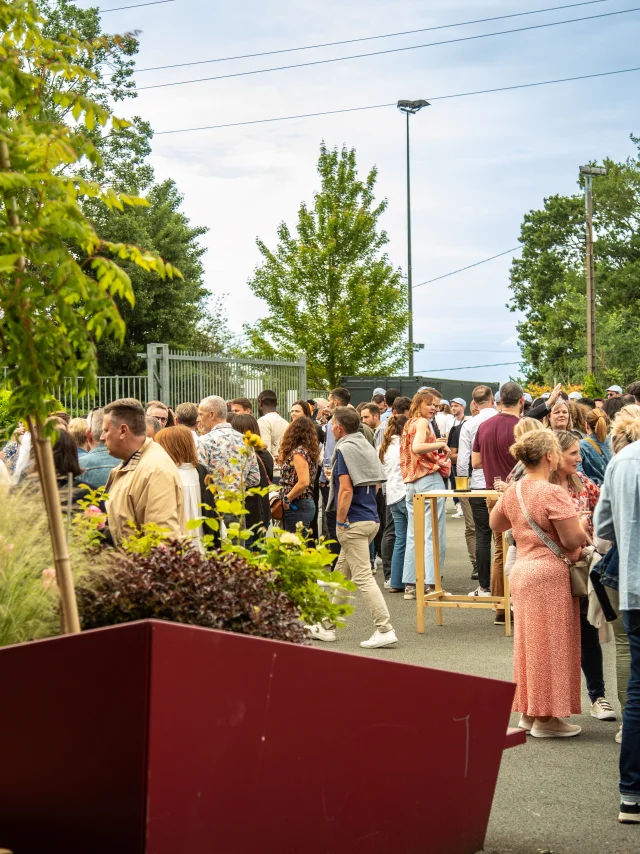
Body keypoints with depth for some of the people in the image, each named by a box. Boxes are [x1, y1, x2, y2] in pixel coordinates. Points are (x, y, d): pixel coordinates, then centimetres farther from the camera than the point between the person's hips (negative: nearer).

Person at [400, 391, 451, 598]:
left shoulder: (409, 424, 18)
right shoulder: (422, 422, -7)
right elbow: (417, 448, -24)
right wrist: (440, 444, -13)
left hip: (411, 482, 9)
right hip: (429, 480, -9)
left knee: (413, 535, 10)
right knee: (433, 535, -7)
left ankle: (410, 584, 11)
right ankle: (431, 584, -10)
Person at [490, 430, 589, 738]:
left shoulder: (512, 492, 6)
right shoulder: (553, 494, -18)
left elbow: (496, 524, 22)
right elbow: (573, 540, -19)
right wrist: (581, 525, 0)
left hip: (521, 569, 8)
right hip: (549, 573, -8)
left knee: (529, 640, 15)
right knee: (550, 643, 0)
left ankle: (529, 712, 23)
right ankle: (546, 718, 5)